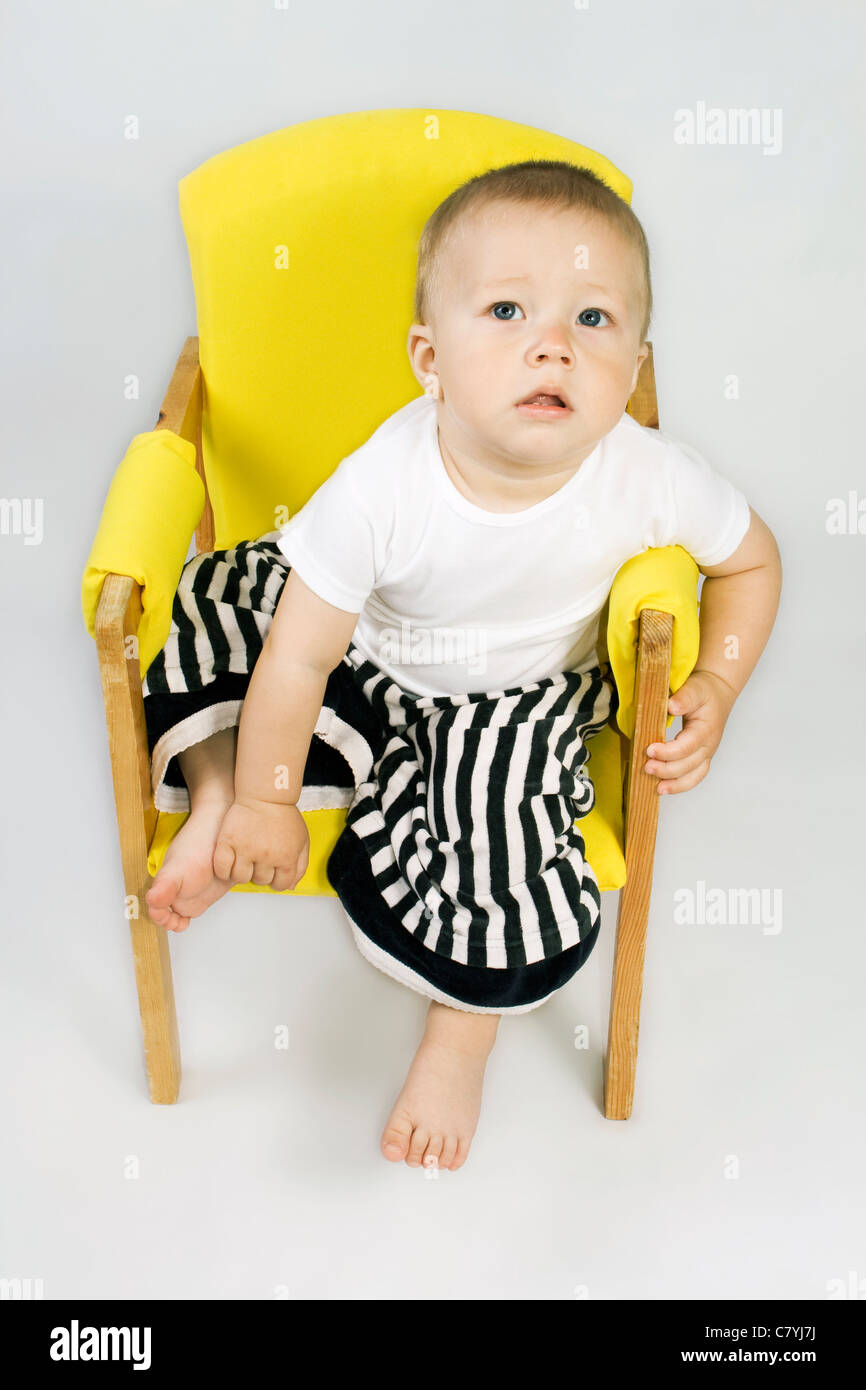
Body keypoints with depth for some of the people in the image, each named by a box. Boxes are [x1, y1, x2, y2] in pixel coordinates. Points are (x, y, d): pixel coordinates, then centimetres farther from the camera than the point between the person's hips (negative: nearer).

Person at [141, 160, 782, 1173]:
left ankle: (459, 1036, 13)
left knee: (505, 840, -17)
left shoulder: (649, 482, -28)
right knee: (212, 610, -12)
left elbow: (752, 560, -5)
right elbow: (298, 656, -23)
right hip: (367, 656, 1)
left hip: (521, 699, 0)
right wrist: (259, 804, -12)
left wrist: (715, 688, -17)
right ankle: (213, 794, 7)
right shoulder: (381, 487, -33)